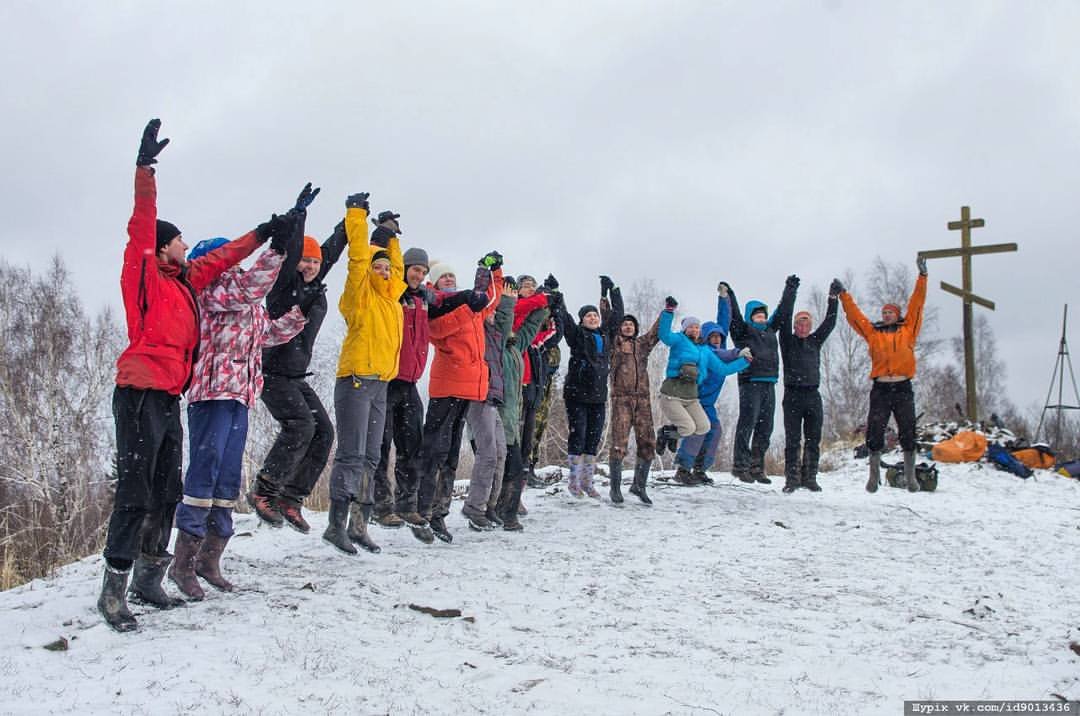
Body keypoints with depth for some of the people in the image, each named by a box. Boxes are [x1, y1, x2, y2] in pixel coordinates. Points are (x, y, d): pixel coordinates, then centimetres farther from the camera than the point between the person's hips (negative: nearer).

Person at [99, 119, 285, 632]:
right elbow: (141, 227, -16)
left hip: (170, 399, 9)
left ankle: (149, 580, 23)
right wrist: (146, 170, -24)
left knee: (166, 493, 13)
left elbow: (223, 257, 28)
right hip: (140, 396, -9)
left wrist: (264, 233, 34)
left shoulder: (186, 279, 16)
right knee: (135, 494, -9)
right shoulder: (144, 274, -3)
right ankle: (113, 592, -3)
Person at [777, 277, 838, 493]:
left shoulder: (815, 341, 17)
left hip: (813, 396, 4)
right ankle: (792, 478, -4)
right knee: (793, 440, -5)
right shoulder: (788, 341, 6)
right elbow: (784, 320, -6)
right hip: (793, 395, -4)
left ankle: (809, 477, 9)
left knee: (813, 440, 4)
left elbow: (829, 323, 13)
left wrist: (832, 299, 7)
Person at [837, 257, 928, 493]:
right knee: (874, 434, -2)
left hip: (903, 389, -1)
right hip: (880, 389, 1)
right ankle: (874, 475, 9)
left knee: (908, 433, 1)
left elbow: (917, 304, 8)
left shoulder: (908, 330, 11)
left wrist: (922, 275, 5)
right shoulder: (873, 333, 13)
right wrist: (843, 294, 12)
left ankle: (910, 476, 10)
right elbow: (854, 314, 14)